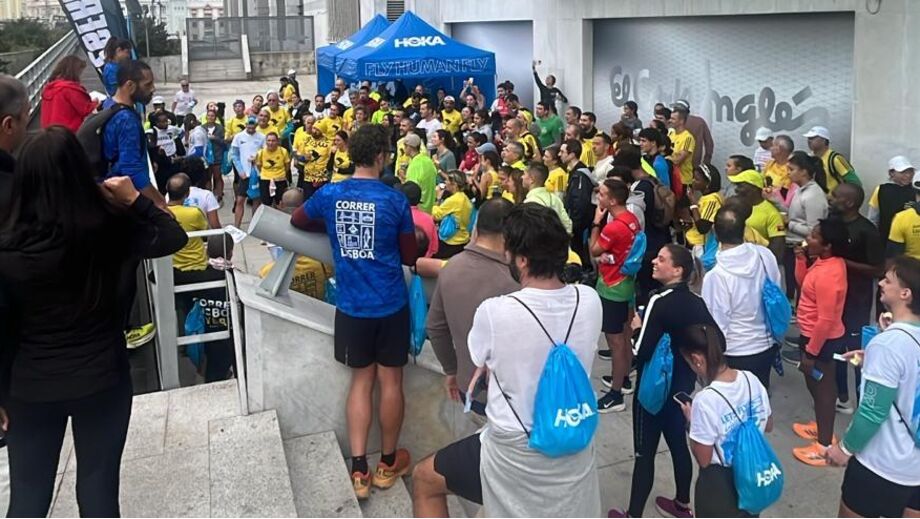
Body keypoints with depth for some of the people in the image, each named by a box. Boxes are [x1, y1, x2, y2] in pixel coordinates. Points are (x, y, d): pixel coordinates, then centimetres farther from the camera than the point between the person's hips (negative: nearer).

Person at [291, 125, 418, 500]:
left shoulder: (329, 194, -3)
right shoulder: (395, 200, -10)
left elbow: (297, 221, 17)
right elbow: (410, 257, -1)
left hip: (352, 304, 3)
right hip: (391, 303, -2)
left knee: (361, 380, 13)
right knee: (390, 380, 10)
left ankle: (359, 469, 10)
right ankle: (388, 463, 24)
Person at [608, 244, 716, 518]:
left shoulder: (660, 303, -22)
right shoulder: (697, 303, 0)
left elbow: (641, 352, -25)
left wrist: (638, 327, -7)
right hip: (683, 387, 7)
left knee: (645, 453, 2)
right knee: (678, 443, 21)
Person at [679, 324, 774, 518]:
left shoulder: (705, 399, -29)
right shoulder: (751, 379, -10)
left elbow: (703, 459, -18)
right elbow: (768, 426, 7)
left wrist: (691, 420, -7)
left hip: (720, 484, -6)